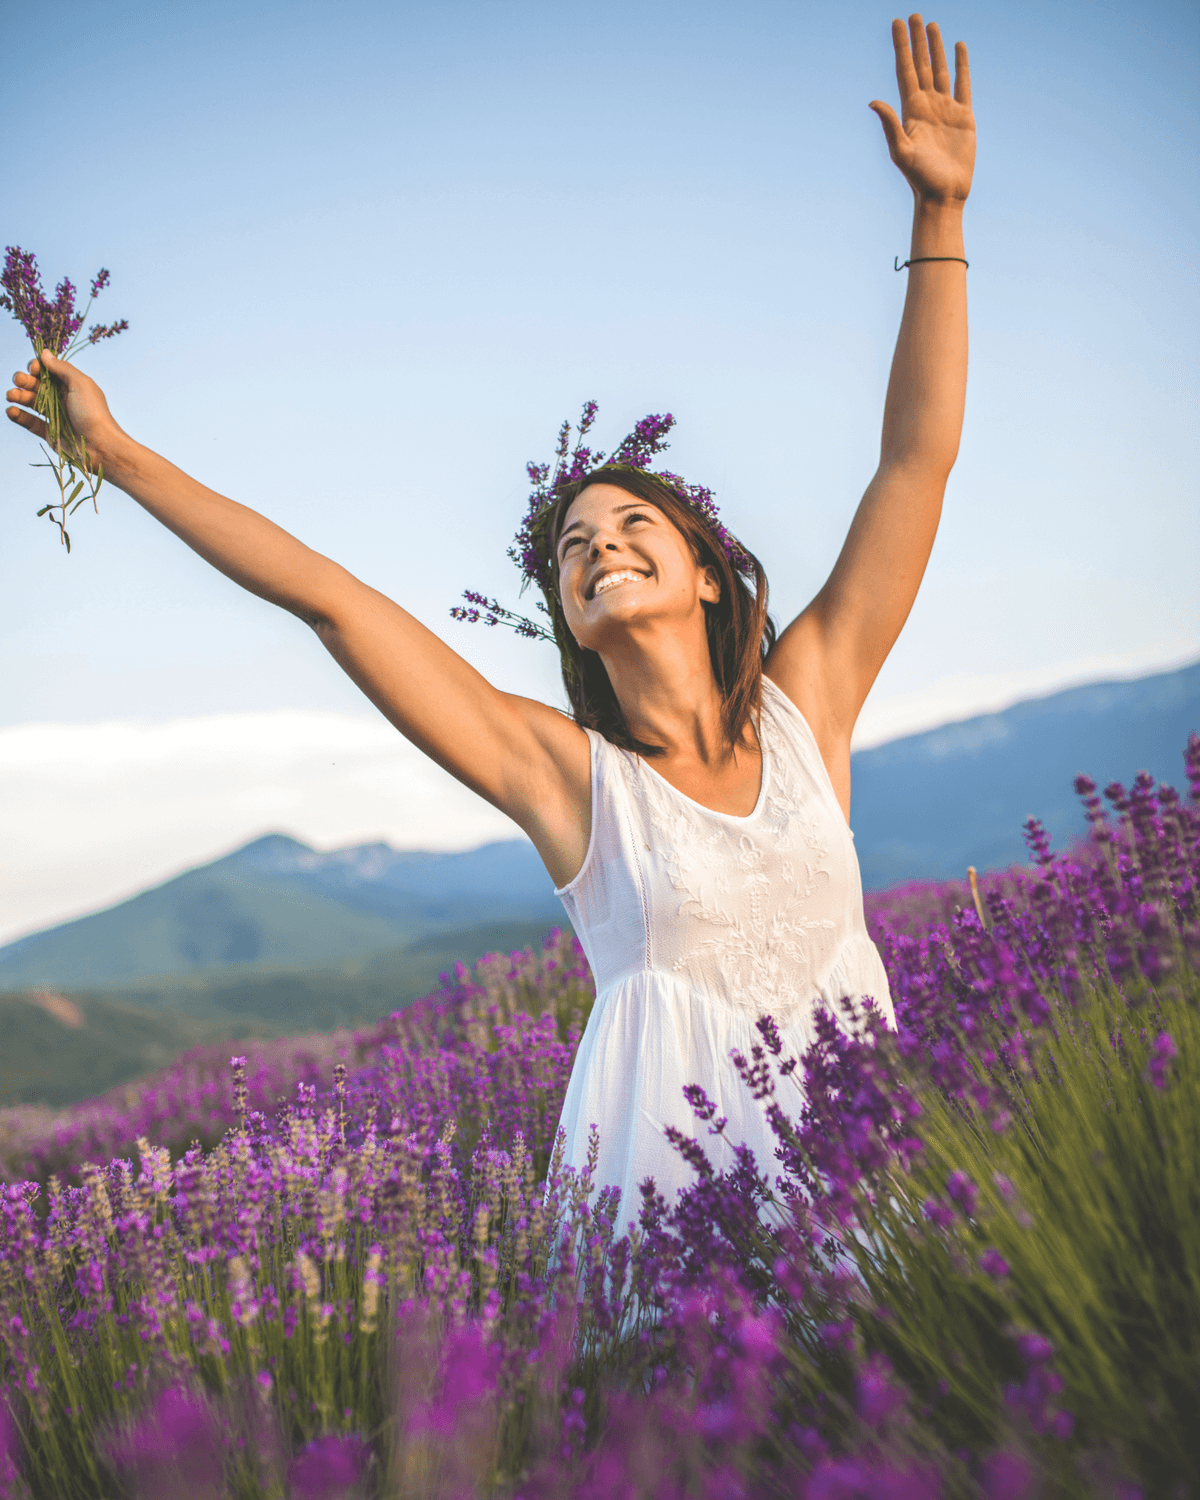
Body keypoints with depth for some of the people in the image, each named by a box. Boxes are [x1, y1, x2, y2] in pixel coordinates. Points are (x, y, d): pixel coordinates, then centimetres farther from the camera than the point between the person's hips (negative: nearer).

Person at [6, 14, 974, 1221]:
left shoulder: (802, 710, 4)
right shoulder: (563, 771, -2)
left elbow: (918, 458, 4)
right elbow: (325, 594, -3)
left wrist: (940, 212, 3)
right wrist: (119, 453, -1)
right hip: (672, 1157, -2)